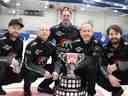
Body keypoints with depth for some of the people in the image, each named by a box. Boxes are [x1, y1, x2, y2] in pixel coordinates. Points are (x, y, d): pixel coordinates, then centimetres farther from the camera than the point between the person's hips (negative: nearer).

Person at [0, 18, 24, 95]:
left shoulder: (20, 42, -5)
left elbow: (19, 56, 3)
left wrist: (17, 64, -16)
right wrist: (9, 60, -40)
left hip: (7, 66, 6)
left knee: (19, 77, -4)